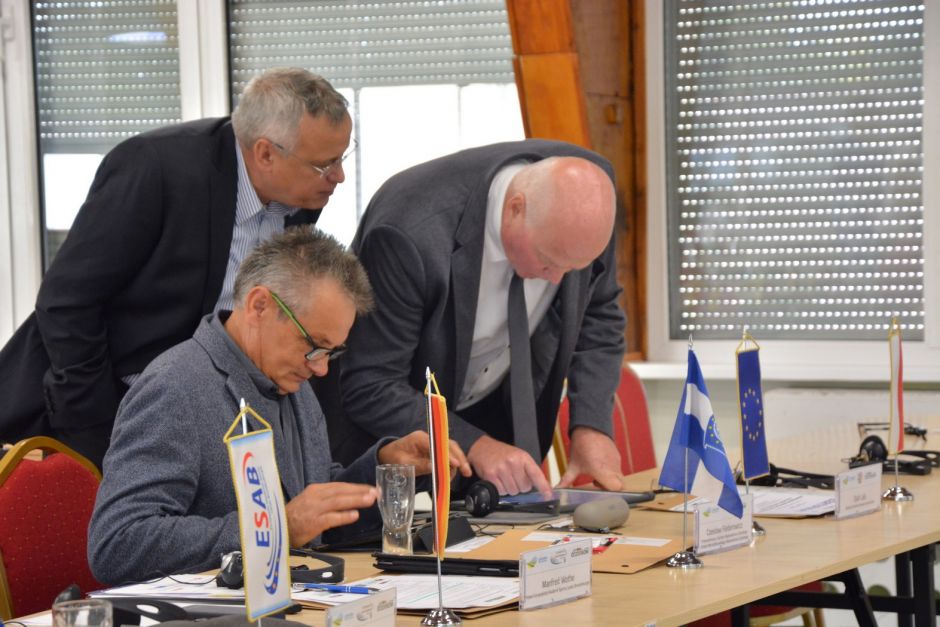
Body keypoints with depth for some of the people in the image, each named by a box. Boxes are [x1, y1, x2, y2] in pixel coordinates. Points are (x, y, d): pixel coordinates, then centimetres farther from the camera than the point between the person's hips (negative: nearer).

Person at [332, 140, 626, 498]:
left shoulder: (580, 205, -19)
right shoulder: (412, 234, -36)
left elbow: (597, 311, -1)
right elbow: (369, 388, -29)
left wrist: (591, 426, -12)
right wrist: (474, 447, -35)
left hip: (500, 414, 5)